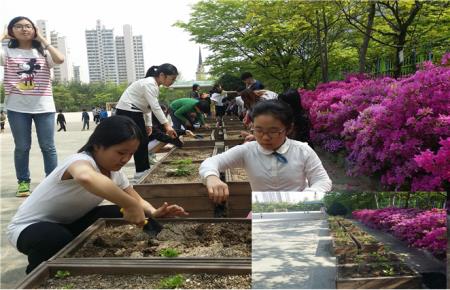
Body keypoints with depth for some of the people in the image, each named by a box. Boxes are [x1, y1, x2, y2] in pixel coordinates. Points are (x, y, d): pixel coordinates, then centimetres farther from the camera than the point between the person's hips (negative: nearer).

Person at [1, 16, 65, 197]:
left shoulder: (43, 52, 10)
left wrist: (43, 40, 1)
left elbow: (60, 59, -11)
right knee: (22, 147, 5)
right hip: (17, 108, 0)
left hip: (44, 106, 1)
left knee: (48, 146, 3)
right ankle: (23, 182, 16)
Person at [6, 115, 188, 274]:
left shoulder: (114, 171, -7)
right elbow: (86, 177, -60)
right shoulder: (81, 161, -34)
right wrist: (130, 206, -56)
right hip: (29, 227, -7)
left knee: (118, 216, -12)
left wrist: (153, 212, -24)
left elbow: (137, 199, -1)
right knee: (62, 242, -38)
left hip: (68, 224, 7)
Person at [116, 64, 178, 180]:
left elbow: (147, 106, 13)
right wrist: (167, 125, -31)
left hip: (134, 112, 10)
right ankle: (141, 171, 3)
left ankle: (144, 170, 18)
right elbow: (155, 107, -28)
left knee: (143, 141, 10)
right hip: (127, 112, -10)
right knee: (140, 142, -6)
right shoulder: (149, 84, -20)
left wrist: (148, 124, 10)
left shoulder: (153, 84, 11)